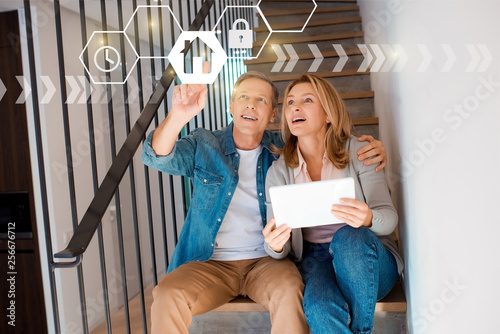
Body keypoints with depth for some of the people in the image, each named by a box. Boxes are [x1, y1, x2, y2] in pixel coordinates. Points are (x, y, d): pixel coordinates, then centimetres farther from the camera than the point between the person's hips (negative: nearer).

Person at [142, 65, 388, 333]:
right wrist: (177, 117, -35)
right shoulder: (204, 145, 4)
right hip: (211, 263, 0)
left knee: (289, 289, -31)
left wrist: (372, 151, -9)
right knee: (167, 295, -27)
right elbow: (158, 158, -13)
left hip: (267, 260, 1)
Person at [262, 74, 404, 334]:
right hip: (314, 257, 0)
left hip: (366, 255, 1)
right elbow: (281, 248, 1)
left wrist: (368, 218, -31)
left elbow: (389, 216, -6)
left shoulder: (357, 152, -3)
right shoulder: (278, 171, 1)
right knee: (319, 307, -34)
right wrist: (275, 246, -25)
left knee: (349, 237, -35)